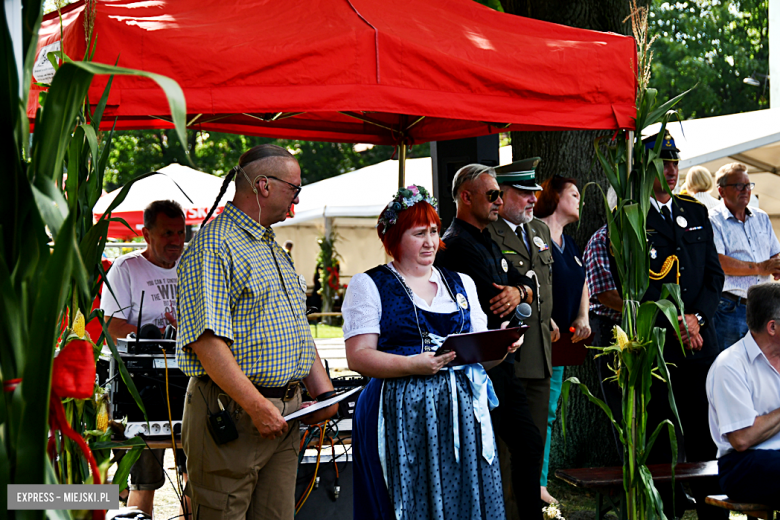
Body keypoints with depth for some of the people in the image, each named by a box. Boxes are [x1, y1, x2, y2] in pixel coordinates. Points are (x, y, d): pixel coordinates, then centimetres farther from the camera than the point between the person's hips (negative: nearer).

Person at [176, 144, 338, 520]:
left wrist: (324, 392, 11)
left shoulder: (274, 249, 20)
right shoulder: (213, 245, -11)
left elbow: (299, 331, 24)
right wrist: (258, 407, -22)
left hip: (286, 412, 9)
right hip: (232, 412, -9)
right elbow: (207, 340, -20)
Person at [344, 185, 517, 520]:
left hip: (463, 412, 4)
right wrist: (413, 365, -20)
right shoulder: (369, 285, 3)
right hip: (403, 414, -4)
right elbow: (358, 357, -6)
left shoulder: (462, 284, 17)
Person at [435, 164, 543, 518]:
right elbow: (494, 309, -19)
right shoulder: (458, 245, -14)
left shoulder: (489, 244, 19)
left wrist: (517, 292, -8)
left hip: (501, 365, 10)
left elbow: (529, 287, 15)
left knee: (529, 445, 14)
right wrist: (517, 303, 2)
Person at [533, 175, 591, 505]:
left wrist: (583, 317, 14)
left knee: (548, 413, 10)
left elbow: (581, 280, 29)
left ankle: (539, 486, 15)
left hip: (559, 340, 9)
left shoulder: (568, 243, 19)